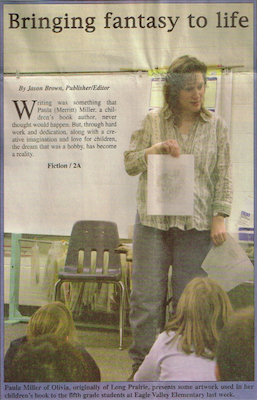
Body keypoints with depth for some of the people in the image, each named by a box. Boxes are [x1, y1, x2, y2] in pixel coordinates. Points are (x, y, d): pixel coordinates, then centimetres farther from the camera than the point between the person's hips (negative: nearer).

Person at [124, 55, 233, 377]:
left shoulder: (216, 126, 5)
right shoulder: (152, 121, 5)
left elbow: (223, 176, 4)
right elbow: (129, 164, 7)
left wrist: (219, 218, -4)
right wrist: (155, 149, -11)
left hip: (196, 223, 0)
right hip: (153, 220, 1)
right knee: (146, 295, 3)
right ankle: (142, 363, 19)